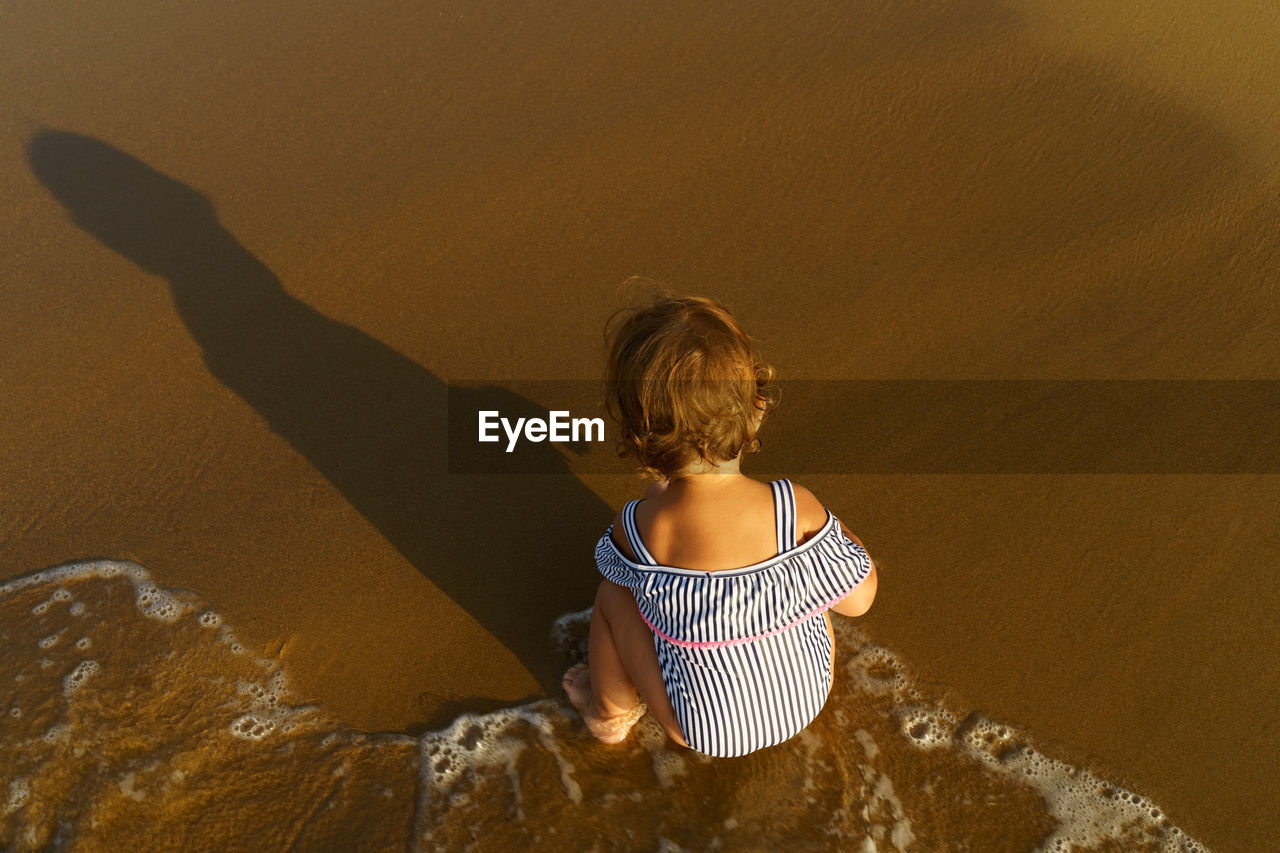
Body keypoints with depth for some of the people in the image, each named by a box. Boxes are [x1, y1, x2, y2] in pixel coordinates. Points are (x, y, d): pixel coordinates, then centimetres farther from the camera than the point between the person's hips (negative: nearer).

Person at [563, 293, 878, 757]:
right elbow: (858, 599, -12)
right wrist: (836, 528, 5)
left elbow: (614, 562, -1)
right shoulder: (796, 508, -26)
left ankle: (610, 711, 39)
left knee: (613, 595, 13)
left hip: (707, 731, -1)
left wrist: (659, 491, 10)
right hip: (809, 701, 2)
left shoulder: (637, 527, -26)